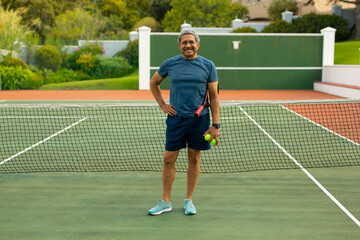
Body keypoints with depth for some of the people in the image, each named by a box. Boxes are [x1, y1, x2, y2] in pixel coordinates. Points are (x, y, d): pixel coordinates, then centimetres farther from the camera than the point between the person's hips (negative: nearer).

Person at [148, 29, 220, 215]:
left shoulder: (208, 66, 1)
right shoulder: (169, 64, 3)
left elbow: (214, 97, 2)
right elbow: (153, 83, 19)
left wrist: (215, 125, -5)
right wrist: (162, 104, 6)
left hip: (199, 119, 0)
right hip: (176, 118, 0)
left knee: (194, 159, 7)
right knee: (169, 159, 1)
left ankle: (188, 200, 21)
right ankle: (165, 202, 14)